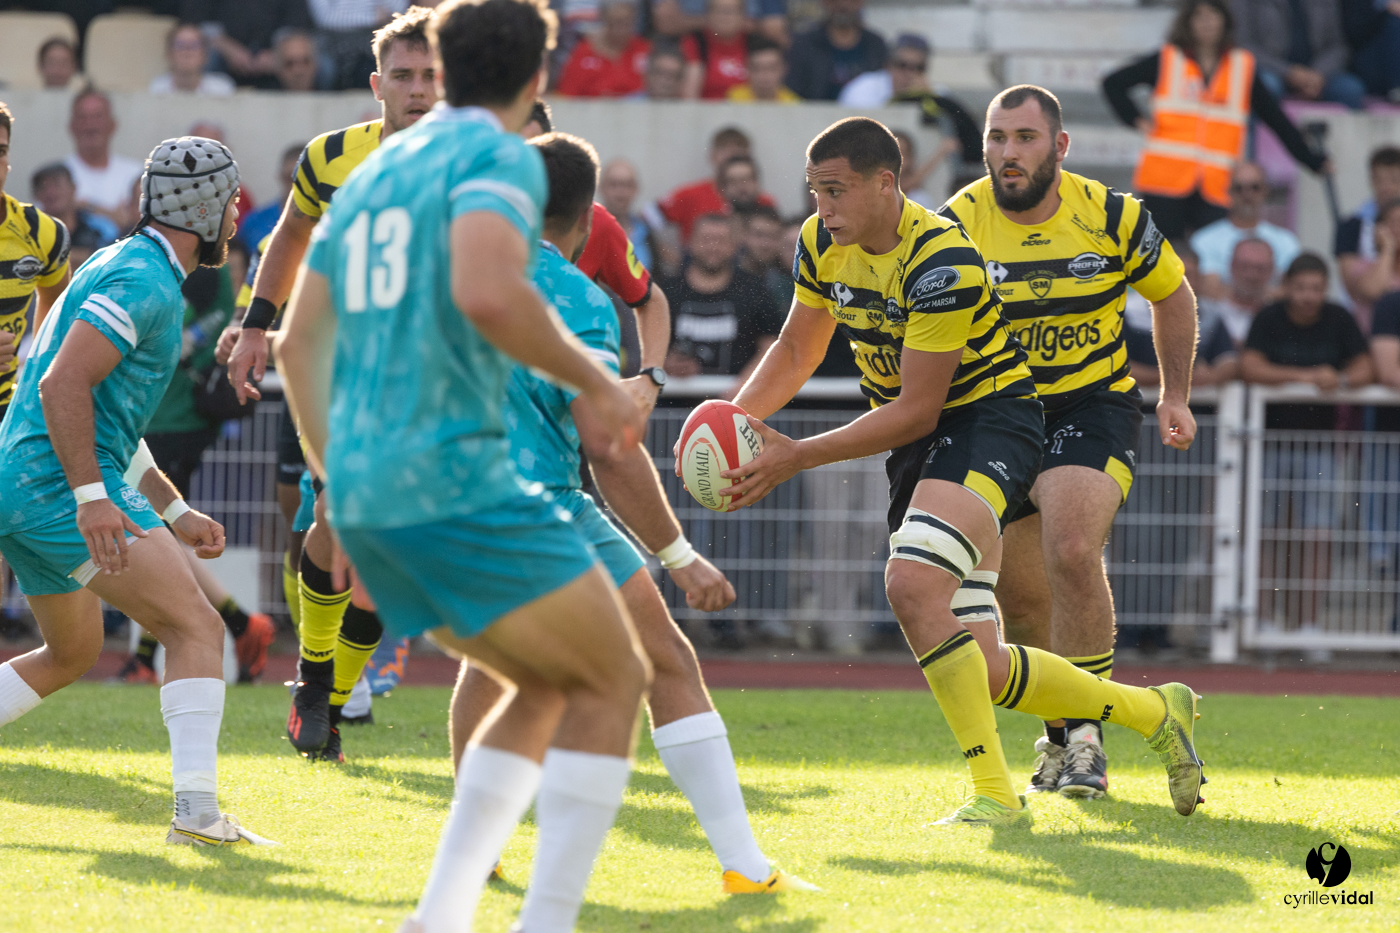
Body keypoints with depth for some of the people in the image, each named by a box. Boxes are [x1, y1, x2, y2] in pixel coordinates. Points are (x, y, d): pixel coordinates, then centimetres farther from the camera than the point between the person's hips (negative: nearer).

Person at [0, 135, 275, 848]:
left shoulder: (124, 269, 22)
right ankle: (196, 808, -23)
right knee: (196, 628, -12)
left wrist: (175, 513, 28)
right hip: (61, 486, -11)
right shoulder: (142, 281, -11)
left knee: (72, 654, 25)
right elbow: (62, 387, -22)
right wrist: (92, 497, -27)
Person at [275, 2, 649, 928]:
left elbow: (299, 341, 23)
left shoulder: (372, 172, 20)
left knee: (547, 687, 18)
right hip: (455, 475, -8)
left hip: (361, 483, 8)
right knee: (616, 678, 1)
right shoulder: (497, 156, -6)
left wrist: (338, 482, 30)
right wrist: (598, 382, -11)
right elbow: (487, 295, -25)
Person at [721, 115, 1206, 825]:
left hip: (989, 419, -8)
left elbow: (917, 411, -22)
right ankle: (1155, 712, 22)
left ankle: (994, 793, -24)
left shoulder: (940, 264, -24)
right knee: (980, 671, 2)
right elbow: (797, 349, 14)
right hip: (915, 446, 8)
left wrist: (796, 457, -24)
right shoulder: (822, 243, -1)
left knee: (912, 586, -32)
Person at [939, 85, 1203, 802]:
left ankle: (1084, 737, -17)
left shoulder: (1112, 218, -9)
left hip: (1093, 403, -2)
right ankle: (1059, 737, 31)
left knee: (1071, 549, -26)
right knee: (1021, 596, 6)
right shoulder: (958, 225, -11)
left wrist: (1176, 395, 12)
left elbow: (1171, 293, 10)